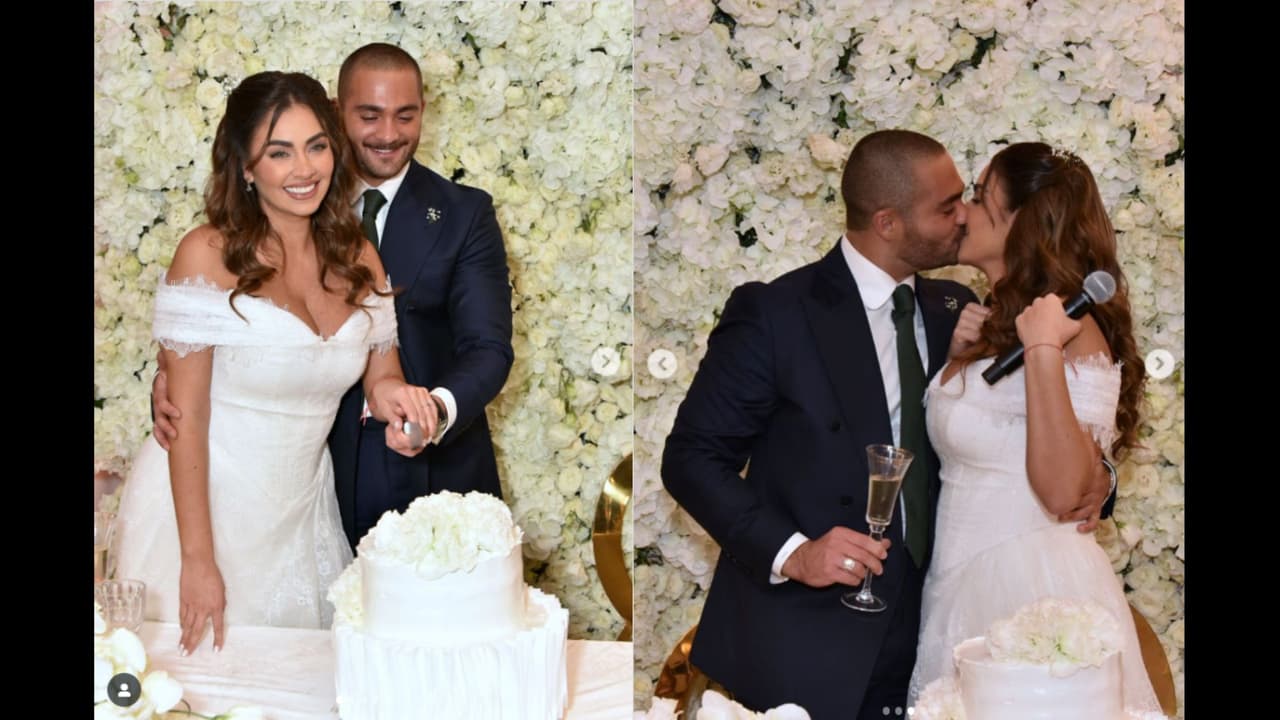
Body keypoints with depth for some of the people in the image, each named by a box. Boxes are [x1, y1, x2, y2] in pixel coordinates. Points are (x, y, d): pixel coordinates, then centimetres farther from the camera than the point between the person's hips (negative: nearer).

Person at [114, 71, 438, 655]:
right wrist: (197, 559, -18)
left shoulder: (358, 259, 1)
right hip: (201, 503, -5)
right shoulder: (209, 255, -14)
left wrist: (390, 392, -13)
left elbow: (380, 371, 12)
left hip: (302, 511, 5)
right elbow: (186, 416, -15)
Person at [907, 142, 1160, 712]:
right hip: (965, 584, 8)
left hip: (1031, 587, -8)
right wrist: (958, 349, 8)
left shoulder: (1072, 331, -15)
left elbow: (1062, 490, -26)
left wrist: (1043, 350, -27)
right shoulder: (993, 326, 11)